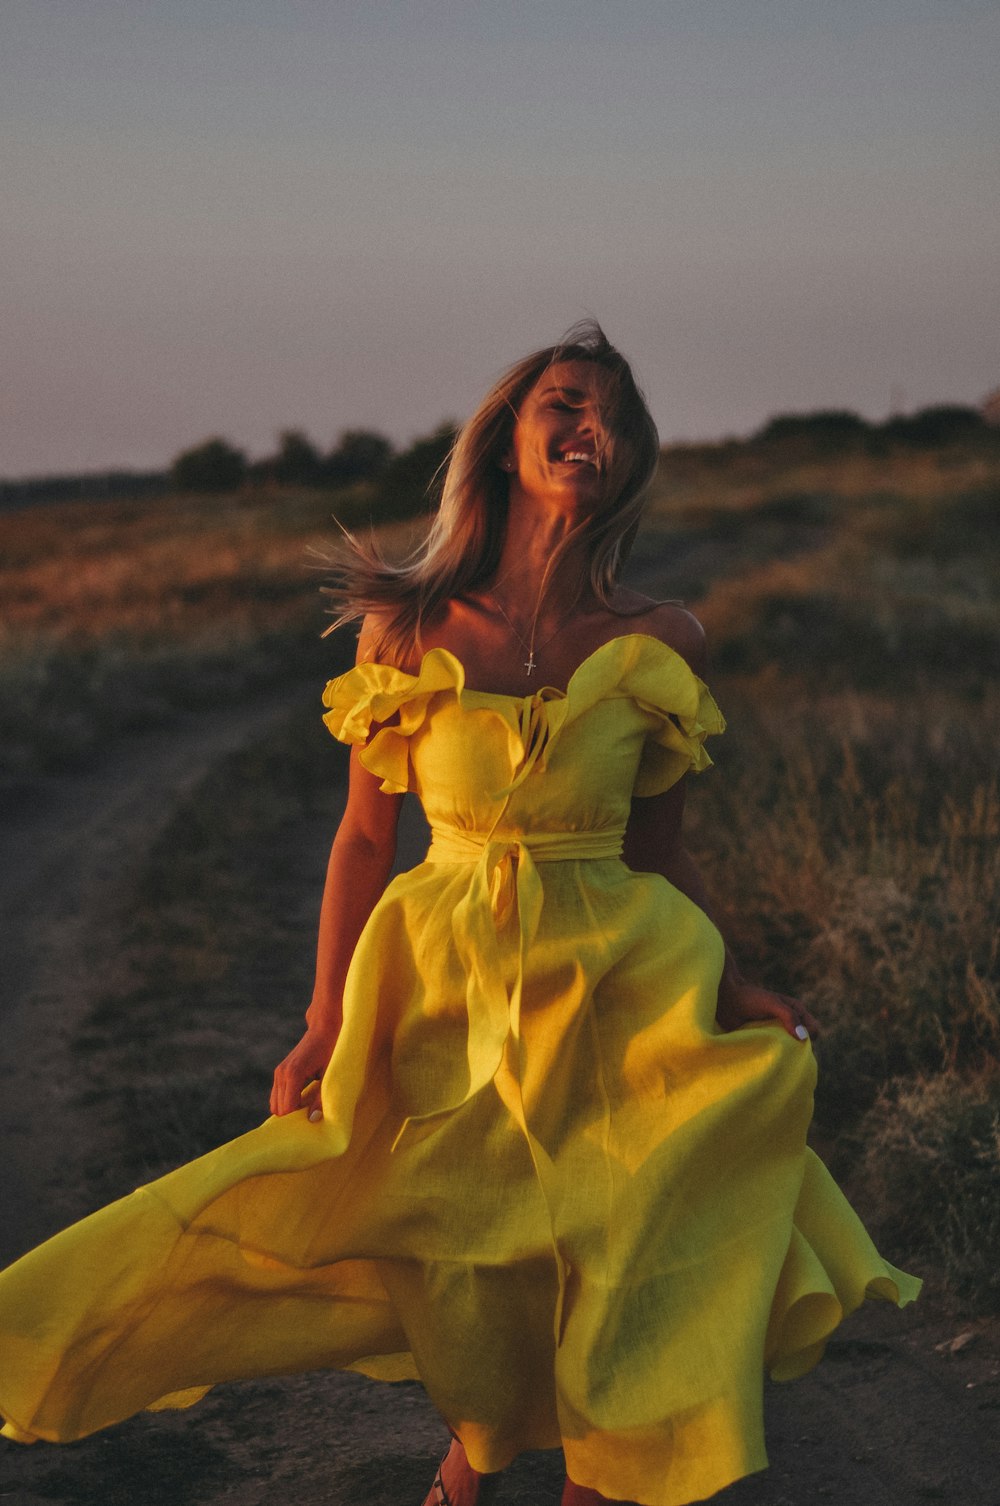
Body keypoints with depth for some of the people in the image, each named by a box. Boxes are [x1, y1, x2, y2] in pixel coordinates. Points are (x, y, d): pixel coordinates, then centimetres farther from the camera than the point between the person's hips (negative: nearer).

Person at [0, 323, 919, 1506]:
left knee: (606, 1275, 0)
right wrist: (325, 1028, -4)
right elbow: (364, 840, -2)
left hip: (614, 990, 1)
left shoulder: (661, 645, -4)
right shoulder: (407, 630, -7)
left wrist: (734, 990, 0)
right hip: (445, 986, 0)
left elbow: (658, 850, 6)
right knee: (455, 1255, 6)